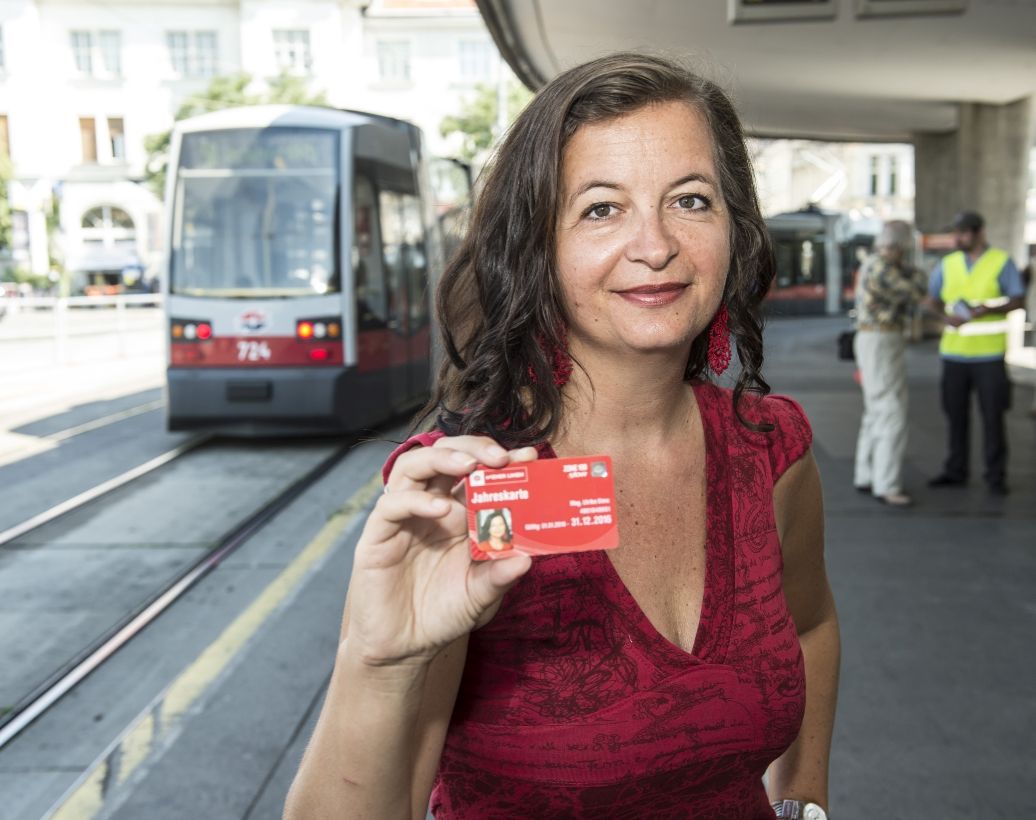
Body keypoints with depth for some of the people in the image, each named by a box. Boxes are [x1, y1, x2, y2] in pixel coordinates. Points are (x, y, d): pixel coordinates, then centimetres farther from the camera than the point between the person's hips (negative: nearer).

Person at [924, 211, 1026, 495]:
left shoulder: (1002, 262, 0)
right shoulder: (947, 264, 9)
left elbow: (1017, 301, -1)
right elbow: (931, 300, 13)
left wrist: (989, 309, -19)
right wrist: (946, 314, -9)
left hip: (989, 352, -3)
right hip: (954, 351, 3)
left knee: (992, 414, 0)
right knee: (955, 413, 6)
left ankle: (995, 475, 9)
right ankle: (956, 471, 17)